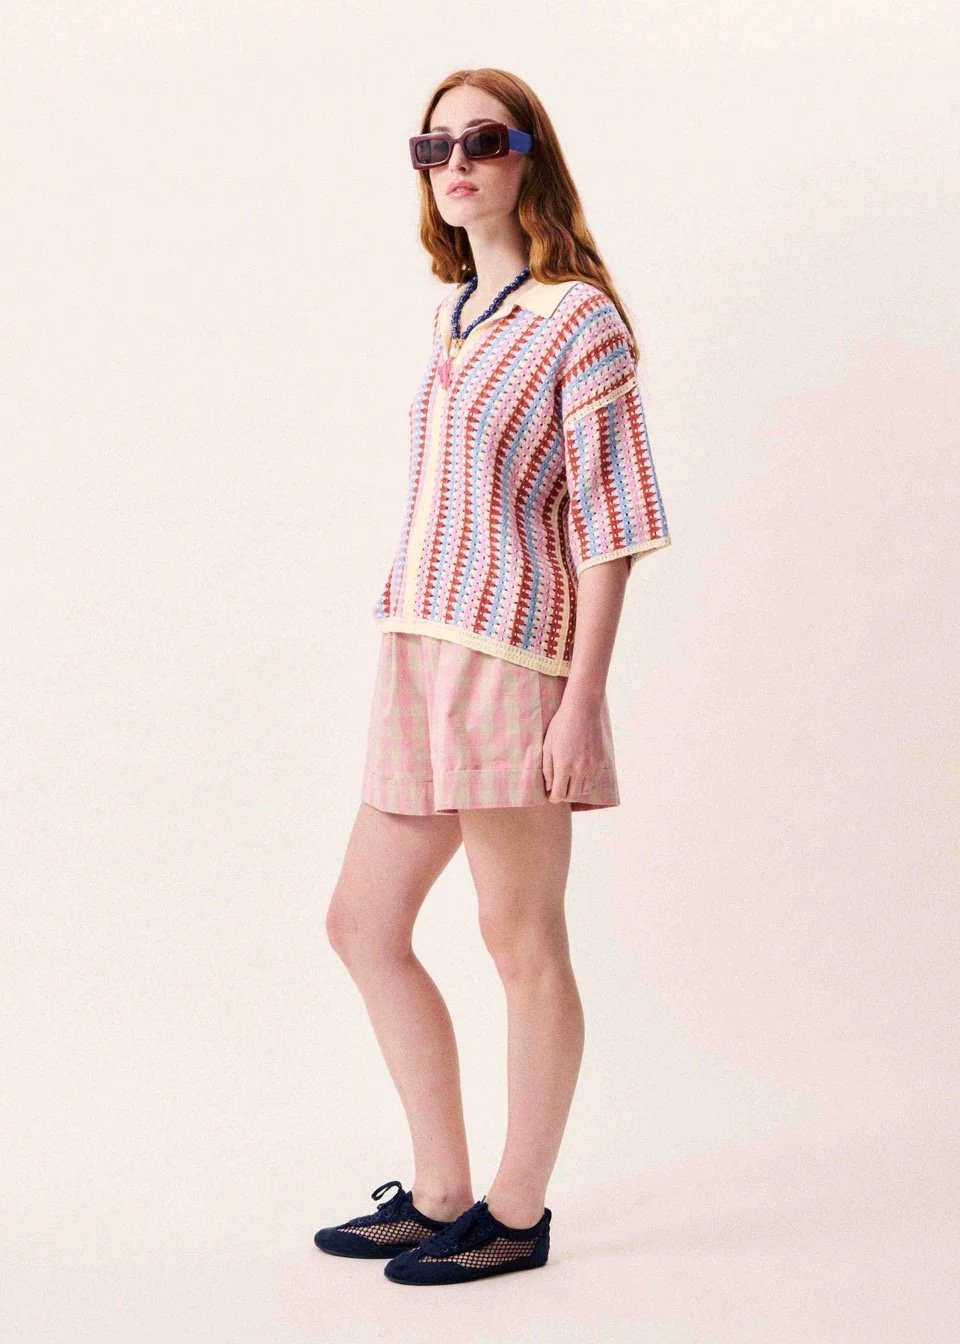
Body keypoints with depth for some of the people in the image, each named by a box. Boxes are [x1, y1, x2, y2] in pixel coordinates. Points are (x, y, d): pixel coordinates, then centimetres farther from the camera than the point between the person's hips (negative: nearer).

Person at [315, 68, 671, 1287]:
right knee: (362, 925, 12)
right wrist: (413, 663, 18)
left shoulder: (579, 318, -7)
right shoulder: (453, 316, 16)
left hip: (508, 650, -9)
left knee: (520, 941, 2)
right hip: (419, 656, 9)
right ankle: (441, 1196, 24)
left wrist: (579, 699, -15)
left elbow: (607, 520, -10)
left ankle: (517, 1213, 17)